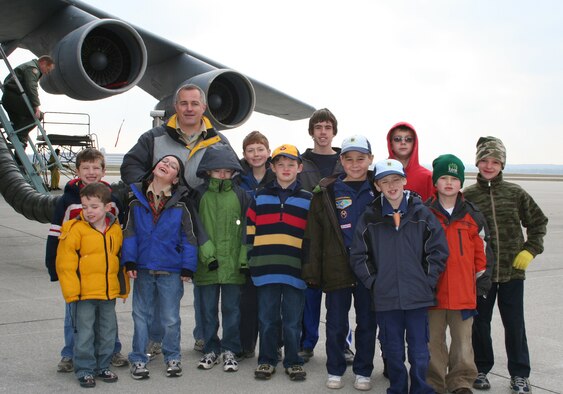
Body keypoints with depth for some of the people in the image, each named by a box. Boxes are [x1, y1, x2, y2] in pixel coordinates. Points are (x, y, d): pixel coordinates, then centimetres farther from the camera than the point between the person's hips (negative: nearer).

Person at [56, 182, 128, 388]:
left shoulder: (116, 230, 5)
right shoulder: (75, 230, -10)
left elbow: (121, 260, 15)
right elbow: (65, 263, -10)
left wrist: (123, 287, 14)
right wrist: (72, 291, -13)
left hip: (109, 293, 5)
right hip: (84, 293, -4)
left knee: (108, 333, 14)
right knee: (84, 334, 2)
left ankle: (102, 366, 29)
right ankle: (85, 370, 16)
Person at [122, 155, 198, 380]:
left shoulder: (180, 207, -2)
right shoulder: (137, 202, 1)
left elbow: (188, 239, -1)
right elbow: (130, 234, 2)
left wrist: (187, 268, -6)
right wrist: (129, 262, -6)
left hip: (171, 273, -1)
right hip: (143, 270, 1)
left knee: (171, 319, 9)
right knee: (141, 316, 11)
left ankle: (172, 357, 25)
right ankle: (138, 359, 22)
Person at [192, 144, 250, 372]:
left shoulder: (240, 195, 4)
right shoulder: (200, 195, 3)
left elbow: (246, 228, 3)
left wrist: (244, 258, -4)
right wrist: (207, 253, -11)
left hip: (233, 265, 0)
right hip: (206, 265, 0)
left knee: (232, 309, 6)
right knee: (208, 310, 10)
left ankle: (230, 350, 17)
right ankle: (211, 350, 22)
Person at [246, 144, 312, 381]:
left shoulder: (308, 200, 6)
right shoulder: (260, 198, 9)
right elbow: (250, 230, 9)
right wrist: (251, 260, 4)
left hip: (295, 270, -1)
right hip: (266, 269, 1)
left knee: (292, 321, 7)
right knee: (267, 319, 9)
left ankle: (293, 361, 20)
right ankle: (267, 360, 21)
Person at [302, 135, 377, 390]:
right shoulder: (326, 193, 1)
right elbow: (313, 235, -1)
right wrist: (312, 271, -7)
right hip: (336, 270, 0)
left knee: (367, 323, 10)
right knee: (336, 324, 8)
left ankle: (363, 372, 24)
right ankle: (335, 371, 23)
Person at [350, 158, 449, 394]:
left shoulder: (421, 214, 0)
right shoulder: (370, 218, 2)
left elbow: (438, 250, 2)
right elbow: (358, 256, 5)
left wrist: (427, 280, -2)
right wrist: (373, 282, -1)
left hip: (418, 297, -1)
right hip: (385, 298, 1)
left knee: (420, 352, 3)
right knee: (393, 352, 11)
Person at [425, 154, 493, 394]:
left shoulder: (473, 217, 5)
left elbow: (483, 253, 8)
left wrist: (481, 285, 6)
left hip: (464, 293, 1)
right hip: (432, 292, -1)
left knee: (463, 340, 7)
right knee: (433, 340, 8)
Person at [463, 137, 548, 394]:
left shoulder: (515, 193, 1)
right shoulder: (467, 195, -2)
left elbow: (538, 222, 11)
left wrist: (530, 249, 0)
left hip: (513, 270, 1)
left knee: (514, 324, 7)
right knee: (480, 322, 11)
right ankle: (481, 370, 28)